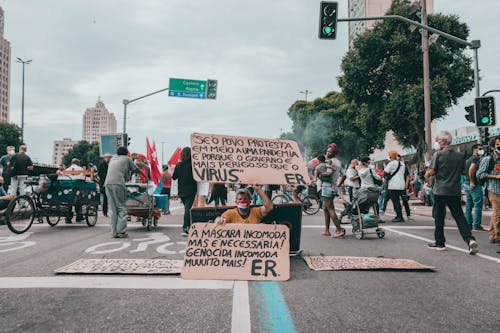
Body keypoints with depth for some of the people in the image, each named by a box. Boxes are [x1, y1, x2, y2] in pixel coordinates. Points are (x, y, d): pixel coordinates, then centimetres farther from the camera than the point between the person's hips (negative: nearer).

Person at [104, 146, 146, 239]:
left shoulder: (113, 158, 27)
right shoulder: (126, 159, 15)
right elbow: (137, 169, 24)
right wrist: (146, 177, 40)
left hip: (107, 183, 5)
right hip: (118, 183, -5)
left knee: (113, 209, 6)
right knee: (121, 208, -1)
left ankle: (114, 232, 6)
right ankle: (121, 232, -8)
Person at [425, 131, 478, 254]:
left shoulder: (438, 154, -9)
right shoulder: (460, 155, 5)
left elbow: (431, 171, -13)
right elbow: (463, 171, 14)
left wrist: (427, 175, 7)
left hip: (440, 190, -4)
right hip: (455, 191, 4)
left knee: (439, 217, 8)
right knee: (459, 216, 9)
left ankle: (439, 242, 16)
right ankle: (470, 239, -8)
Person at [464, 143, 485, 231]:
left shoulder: (468, 159, 17)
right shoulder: (476, 158, -12)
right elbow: (471, 169, -26)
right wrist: (472, 182, -20)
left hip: (466, 184, 9)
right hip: (475, 185, -9)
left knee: (468, 205, 10)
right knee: (478, 205, -4)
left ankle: (468, 224, 13)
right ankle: (476, 225, -3)